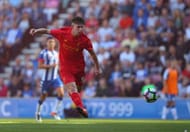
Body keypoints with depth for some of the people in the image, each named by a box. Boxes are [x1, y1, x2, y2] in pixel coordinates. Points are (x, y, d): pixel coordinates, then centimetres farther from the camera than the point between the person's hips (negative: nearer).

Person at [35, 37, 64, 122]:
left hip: (55, 77, 4)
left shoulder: (56, 53, 10)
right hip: (46, 78, -4)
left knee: (61, 93, -16)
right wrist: (50, 66, -24)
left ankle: (55, 112, -6)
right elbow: (40, 66, -15)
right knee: (43, 96, 7)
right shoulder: (43, 53, -8)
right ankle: (38, 113, 27)